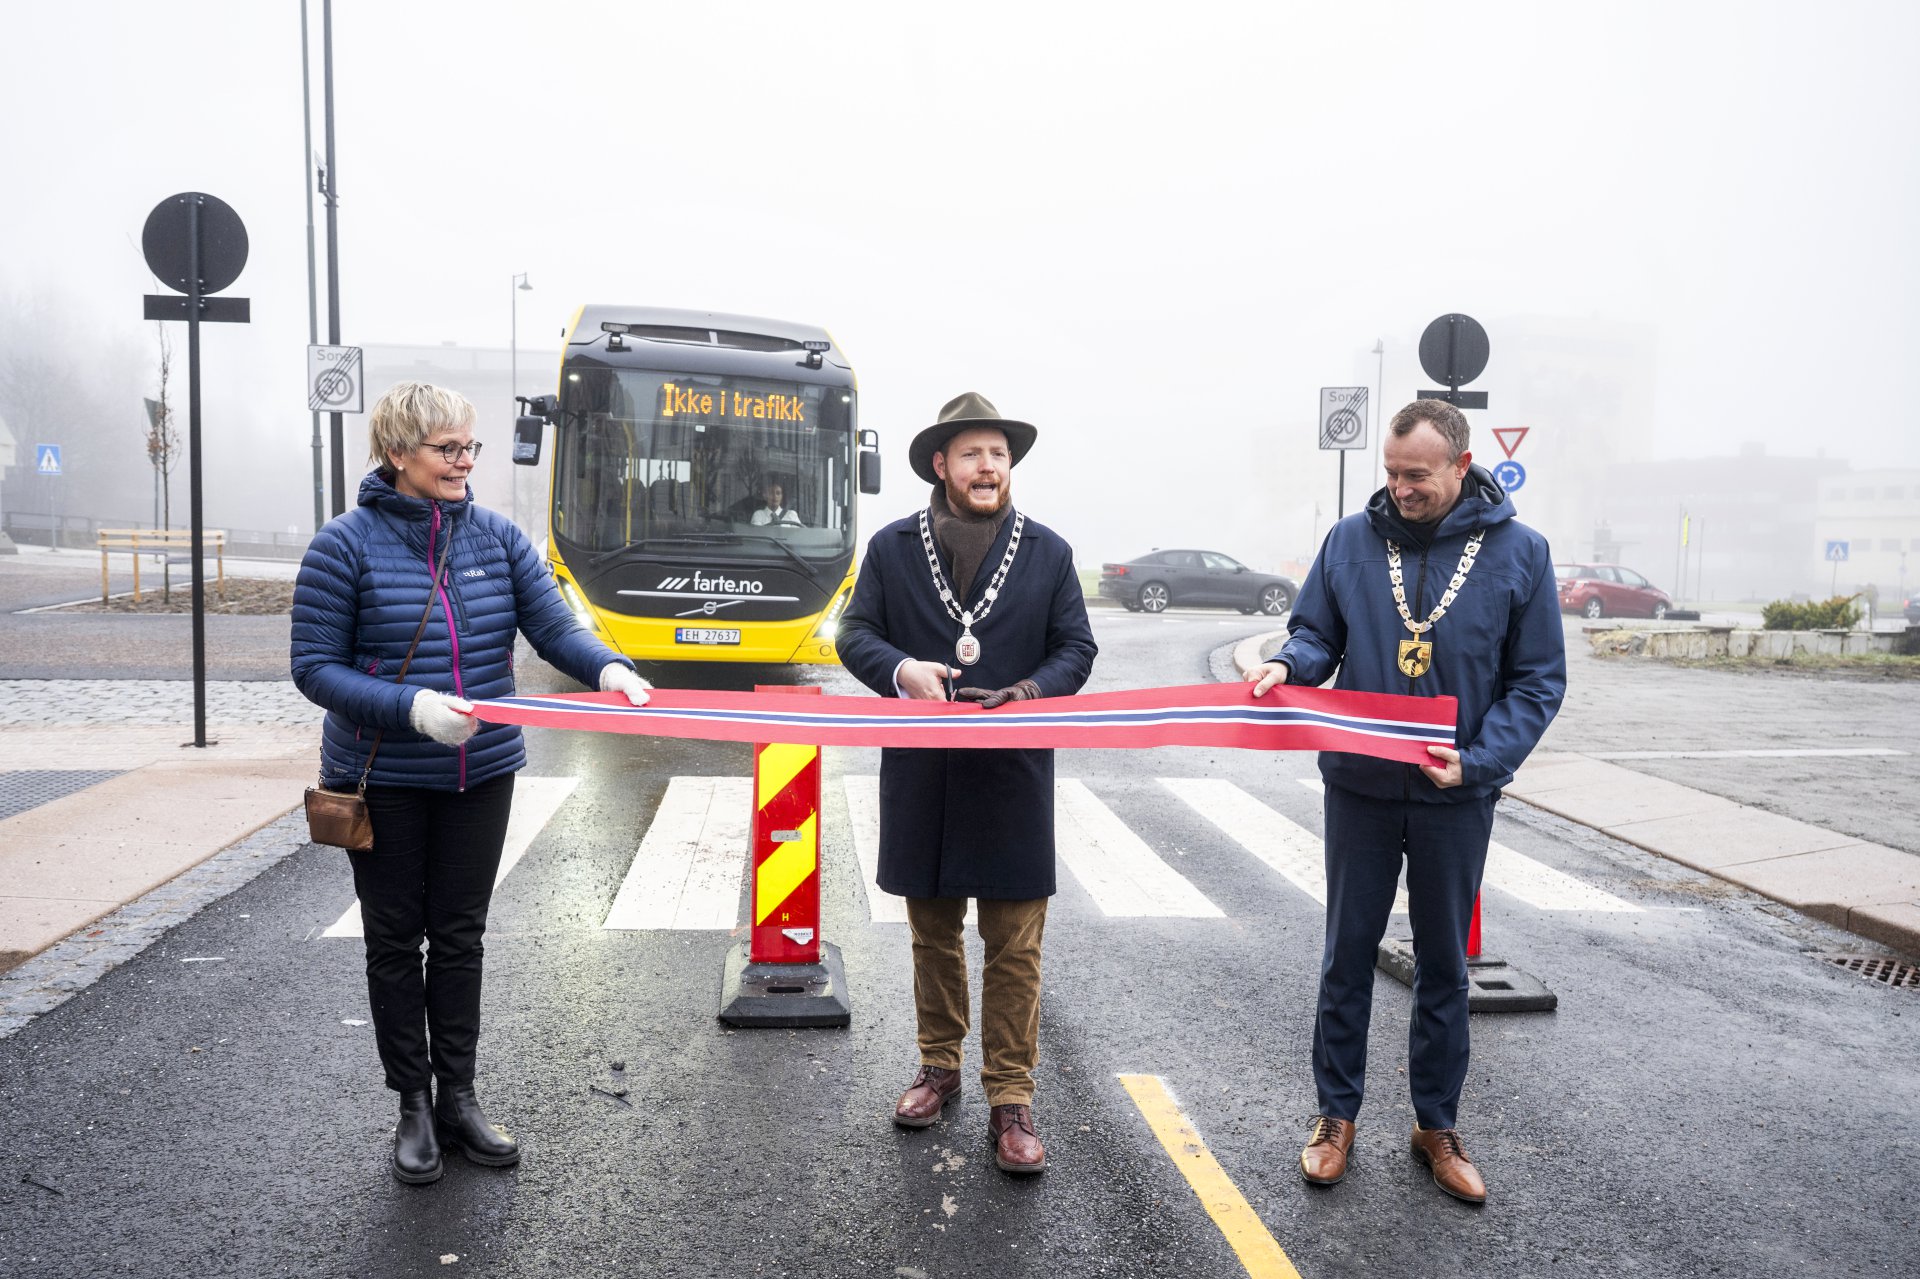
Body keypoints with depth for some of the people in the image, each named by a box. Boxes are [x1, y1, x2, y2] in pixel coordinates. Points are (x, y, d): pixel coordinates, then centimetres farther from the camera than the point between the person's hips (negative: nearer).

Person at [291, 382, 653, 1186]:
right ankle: (413, 1106, 25)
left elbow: (555, 628, -6)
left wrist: (607, 668, -27)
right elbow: (314, 668, -11)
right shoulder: (346, 546, -11)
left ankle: (458, 1098, 27)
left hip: (481, 774, 3)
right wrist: (410, 708, -25)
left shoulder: (497, 537, 0)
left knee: (459, 937, 13)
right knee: (395, 940, 10)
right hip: (381, 780, -3)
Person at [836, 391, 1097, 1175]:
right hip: (921, 779, 1)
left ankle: (1010, 1101, 12)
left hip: (1014, 781, -1)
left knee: (1014, 947, 2)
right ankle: (939, 1067, 33)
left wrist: (1032, 692, -16)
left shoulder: (1048, 552, 4)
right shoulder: (893, 547, 4)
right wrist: (902, 670, -18)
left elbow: (1076, 648, 4)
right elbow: (856, 634, 3)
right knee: (933, 934, 15)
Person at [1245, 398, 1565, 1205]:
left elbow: (1538, 680, -4)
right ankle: (1336, 1114, 25)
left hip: (1455, 798, 0)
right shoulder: (1351, 540, -3)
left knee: (1444, 965, 13)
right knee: (1347, 955, 10)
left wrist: (1478, 760, -17)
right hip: (1360, 788, 1)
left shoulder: (1518, 552, -6)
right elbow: (1317, 633, 6)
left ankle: (1436, 1126, 28)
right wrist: (1288, 666, -18)